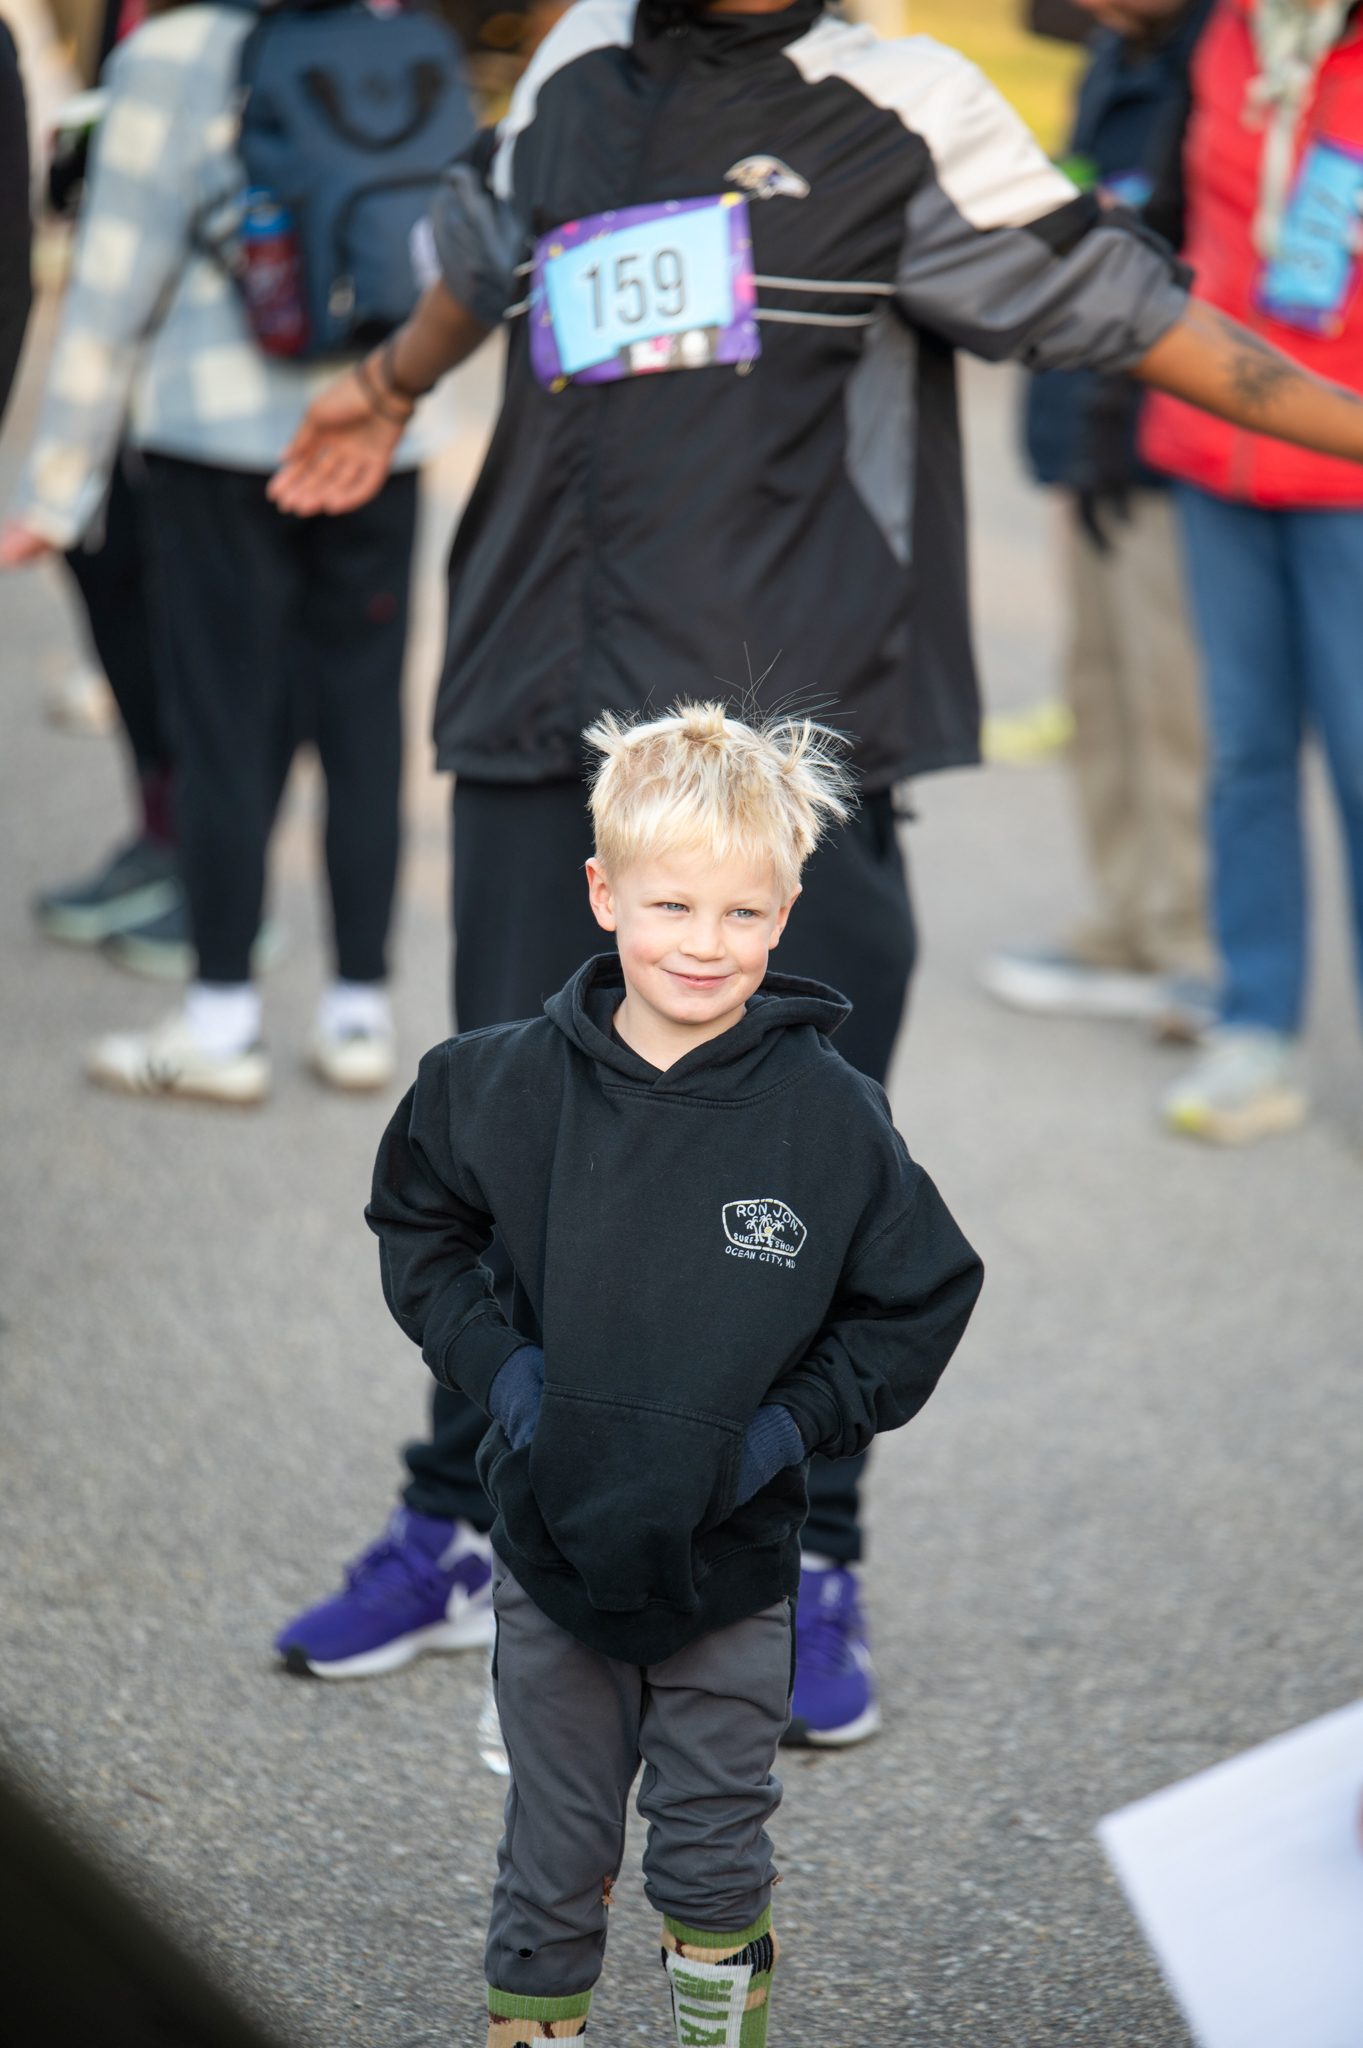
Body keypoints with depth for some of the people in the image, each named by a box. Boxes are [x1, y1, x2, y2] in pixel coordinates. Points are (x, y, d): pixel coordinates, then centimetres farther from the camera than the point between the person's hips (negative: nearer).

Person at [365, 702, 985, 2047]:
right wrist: (495, 1366, -5)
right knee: (553, 1862, 13)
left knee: (715, 1860, 12)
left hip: (732, 1557, -1)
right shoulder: (507, 1083, -8)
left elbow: (921, 1300, -1)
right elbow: (415, 1228, 9)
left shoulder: (831, 1113, -12)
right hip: (553, 1540, 1)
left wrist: (790, 1426, -11)